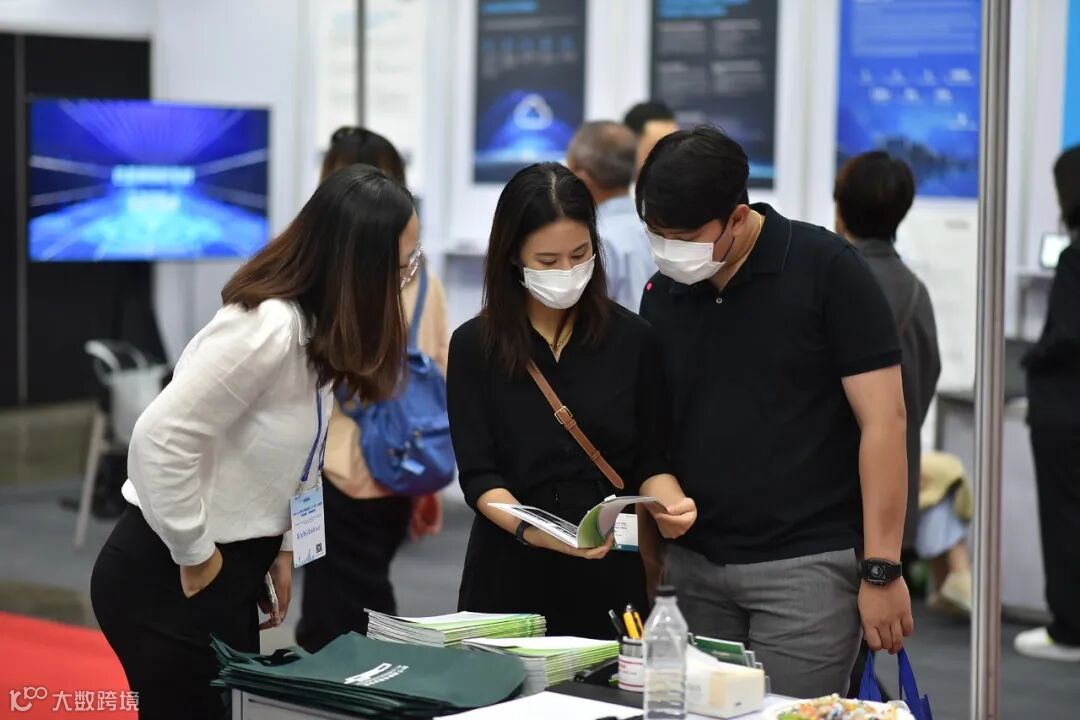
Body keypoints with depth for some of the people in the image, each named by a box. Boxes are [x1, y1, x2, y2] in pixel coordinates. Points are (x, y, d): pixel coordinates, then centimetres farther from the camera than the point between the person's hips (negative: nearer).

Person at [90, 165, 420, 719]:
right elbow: (160, 439, -29)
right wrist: (196, 559, -19)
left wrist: (277, 548, 8)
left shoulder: (316, 325, 5)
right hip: (168, 581, -9)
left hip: (229, 571, 9)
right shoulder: (268, 328, -25)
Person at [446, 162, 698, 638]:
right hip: (511, 575, -1)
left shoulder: (632, 339, 0)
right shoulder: (474, 346, -3)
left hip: (609, 576, 1)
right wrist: (532, 530, -27)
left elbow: (651, 460, 4)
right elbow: (478, 476, -8)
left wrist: (669, 505, -18)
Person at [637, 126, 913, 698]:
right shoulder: (662, 295, 6)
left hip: (807, 562, -5)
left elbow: (883, 420, -10)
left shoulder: (826, 271, -9)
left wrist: (881, 570, -13)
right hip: (693, 565, 5)